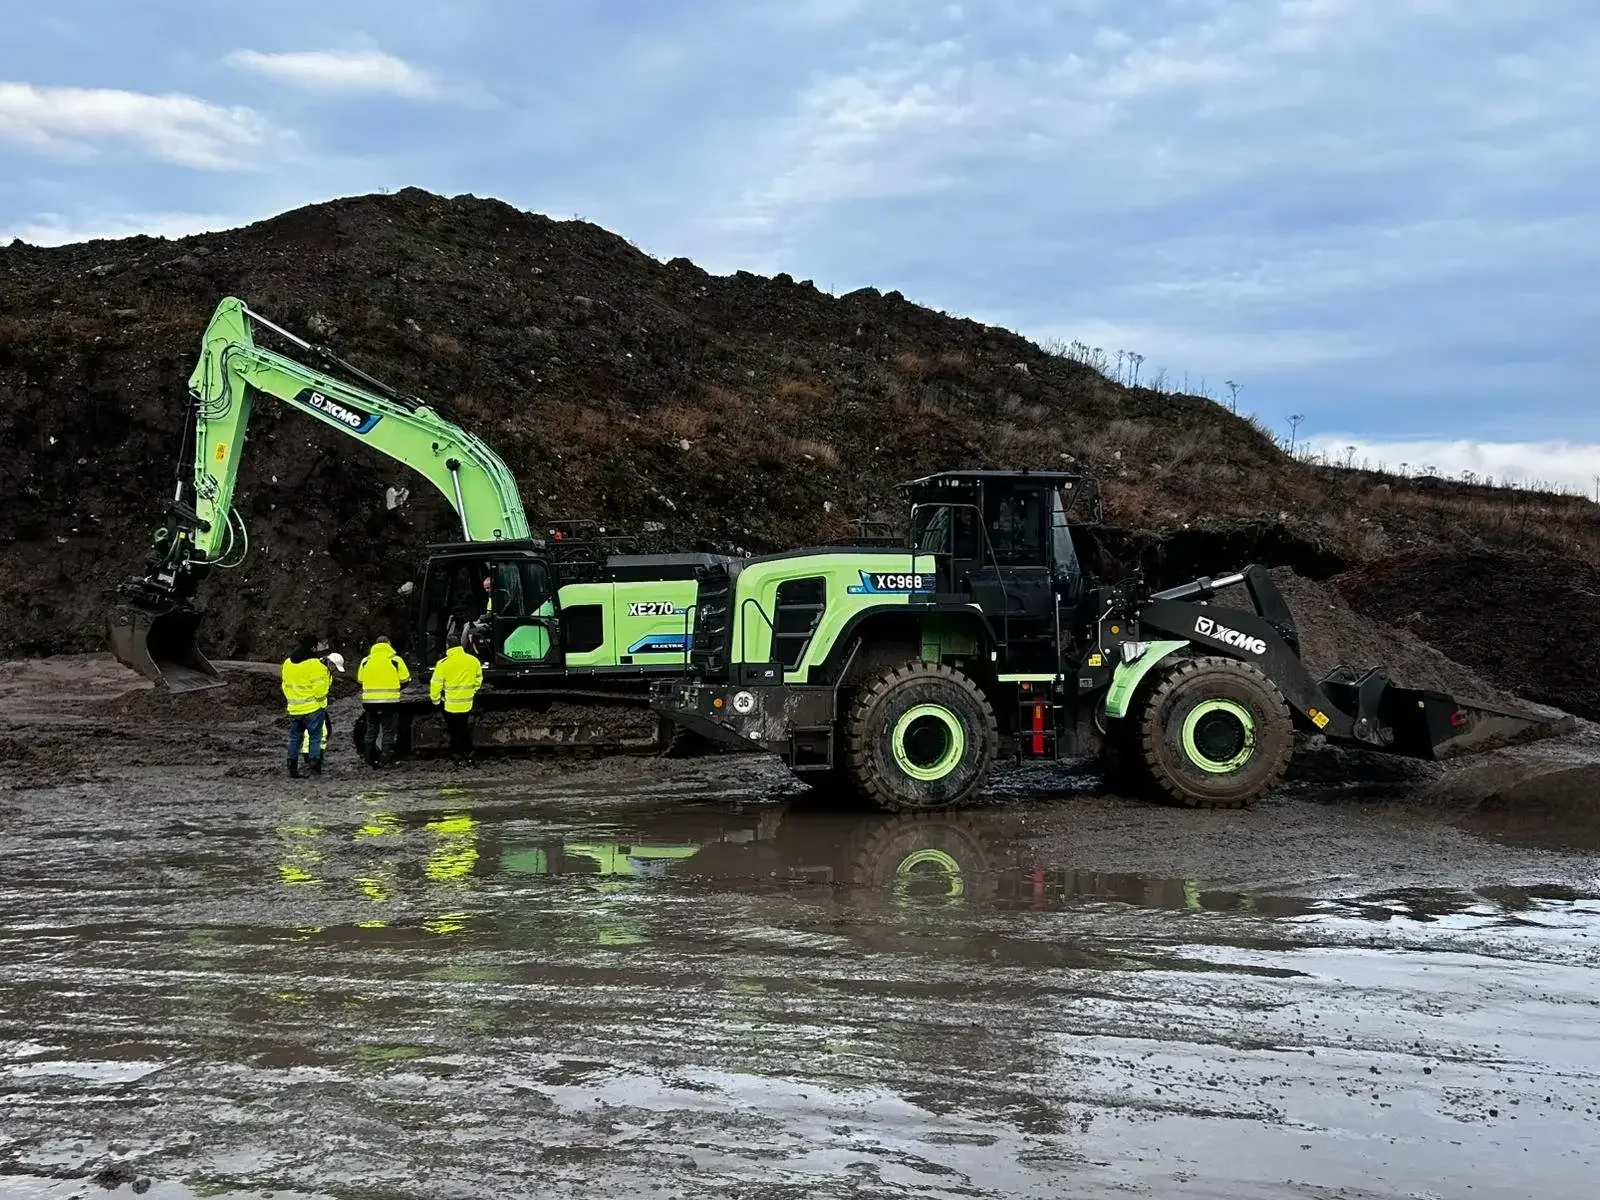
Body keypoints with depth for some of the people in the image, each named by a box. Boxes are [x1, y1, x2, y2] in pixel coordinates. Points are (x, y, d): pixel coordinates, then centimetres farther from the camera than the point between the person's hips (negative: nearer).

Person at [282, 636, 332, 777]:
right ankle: (314, 766, -3)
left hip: (294, 708, 5)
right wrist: (327, 675, -1)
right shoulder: (314, 664, -14)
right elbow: (319, 686, -17)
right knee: (315, 737, 3)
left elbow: (285, 685, 14)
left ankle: (292, 768, 10)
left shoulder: (287, 663, 7)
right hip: (313, 707, -5)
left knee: (294, 738, 13)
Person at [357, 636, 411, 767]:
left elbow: (360, 680, 9)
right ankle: (385, 760, -4)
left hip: (370, 701, 3)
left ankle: (369, 761, 14)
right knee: (388, 732, 2)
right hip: (390, 701, -3)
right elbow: (405, 679, -2)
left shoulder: (365, 661, 6)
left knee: (371, 731, 13)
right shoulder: (395, 660, -4)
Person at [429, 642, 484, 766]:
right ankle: (468, 756, 21)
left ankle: (456, 757, 10)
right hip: (467, 704, 4)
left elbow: (436, 684, -11)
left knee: (455, 732, 8)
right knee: (465, 731, 18)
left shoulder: (443, 664, -16)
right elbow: (478, 680, 9)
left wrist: (435, 699, 5)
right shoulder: (473, 661, -3)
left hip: (451, 705, -4)